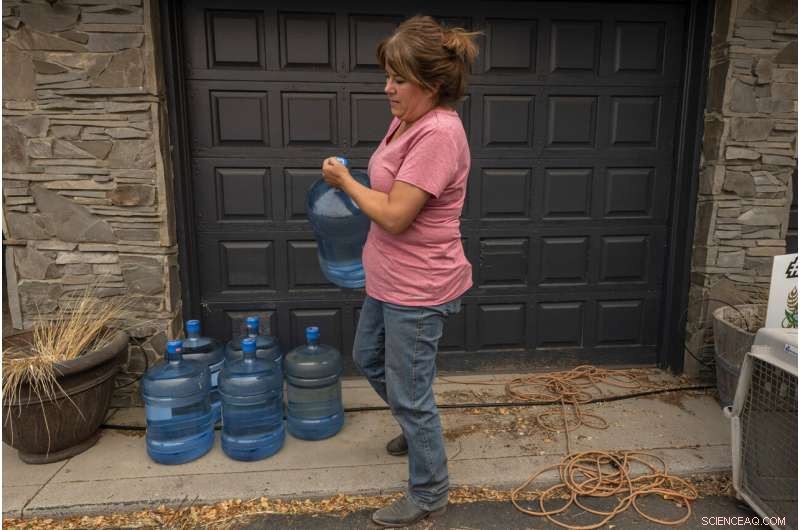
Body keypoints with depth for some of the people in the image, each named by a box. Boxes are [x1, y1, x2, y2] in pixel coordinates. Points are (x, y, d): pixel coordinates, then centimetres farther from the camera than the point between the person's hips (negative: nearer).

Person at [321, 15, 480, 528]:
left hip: (418, 291, -10)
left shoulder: (438, 133, -25)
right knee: (368, 358, 27)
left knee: (409, 393, 6)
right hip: (390, 280, 10)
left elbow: (395, 215, -26)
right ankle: (418, 427, 52)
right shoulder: (407, 119, 5)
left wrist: (344, 181, -11)